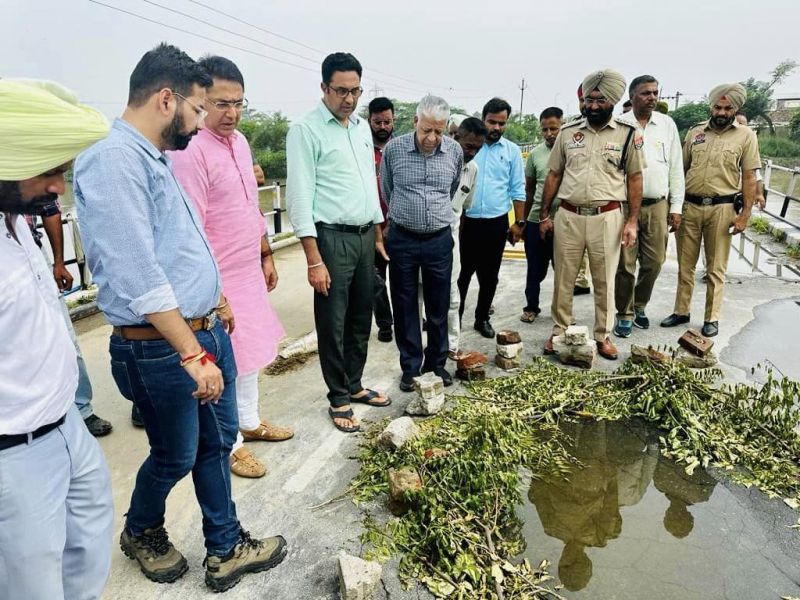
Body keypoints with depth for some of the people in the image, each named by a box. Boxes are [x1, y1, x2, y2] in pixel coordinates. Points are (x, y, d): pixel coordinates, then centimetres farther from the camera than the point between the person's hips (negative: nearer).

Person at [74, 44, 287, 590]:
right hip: (160, 347, -9)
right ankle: (141, 533, 43)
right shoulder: (113, 161, -21)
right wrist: (192, 355, -25)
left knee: (219, 441, 16)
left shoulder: (157, 157, 10)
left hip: (206, 329, 9)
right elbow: (139, 277, -26)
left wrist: (217, 299, 27)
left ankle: (226, 550, 34)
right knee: (176, 457, 12)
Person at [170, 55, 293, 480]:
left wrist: (266, 256, 19)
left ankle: (249, 422, 40)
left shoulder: (239, 141, 8)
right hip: (217, 280, -9)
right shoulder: (190, 151, -20)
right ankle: (229, 444, 24)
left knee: (250, 352, 20)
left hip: (249, 272, 9)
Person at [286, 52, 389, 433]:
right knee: (333, 323, 4)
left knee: (361, 317, 15)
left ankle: (354, 385, 31)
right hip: (332, 239, -7)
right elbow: (300, 198, -14)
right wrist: (314, 260, -18)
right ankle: (338, 398, 18)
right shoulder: (306, 130, -10)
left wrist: (379, 232, 16)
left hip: (365, 236, 7)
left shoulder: (362, 126, 13)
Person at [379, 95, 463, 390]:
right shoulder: (393, 149, -6)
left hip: (439, 240, 1)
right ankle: (410, 367, 20)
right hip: (402, 240, -1)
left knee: (438, 306, 10)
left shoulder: (455, 151, -1)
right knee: (405, 306, 7)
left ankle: (436, 363, 26)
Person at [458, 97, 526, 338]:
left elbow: (517, 190, 6)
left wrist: (519, 222, 2)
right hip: (466, 221, -1)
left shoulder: (512, 151, 4)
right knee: (462, 273, 4)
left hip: (496, 223, 2)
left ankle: (482, 318, 25)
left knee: (489, 276, 11)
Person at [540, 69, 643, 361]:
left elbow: (634, 179, 3)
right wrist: (544, 214, 8)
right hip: (567, 216, 2)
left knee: (604, 280, 8)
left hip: (606, 217, -1)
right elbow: (554, 175, 10)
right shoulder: (568, 131, 5)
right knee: (563, 279, 9)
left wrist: (632, 221, -3)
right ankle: (559, 332, 23)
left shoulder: (628, 134, 1)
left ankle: (603, 336, 22)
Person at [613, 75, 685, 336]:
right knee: (625, 264, 0)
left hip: (658, 206, 3)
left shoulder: (667, 125, 8)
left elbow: (676, 168, 9)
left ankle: (640, 306, 28)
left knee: (654, 263, 7)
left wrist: (676, 207, 6)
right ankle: (625, 314, 14)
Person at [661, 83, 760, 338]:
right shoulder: (694, 132, 8)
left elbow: (749, 177, 0)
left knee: (716, 268, 6)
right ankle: (681, 311, 22)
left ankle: (712, 318, 16)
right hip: (689, 206, 2)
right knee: (685, 264, 10)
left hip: (721, 209, -2)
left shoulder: (745, 136, 1)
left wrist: (745, 214, -6)